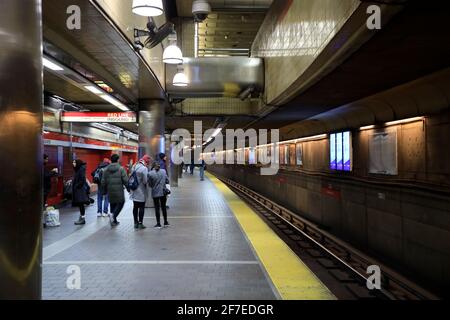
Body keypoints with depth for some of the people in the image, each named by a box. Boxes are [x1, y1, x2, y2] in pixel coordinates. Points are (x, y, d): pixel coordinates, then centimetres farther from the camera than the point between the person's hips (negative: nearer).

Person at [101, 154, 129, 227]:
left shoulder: (106, 169, 5)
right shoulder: (121, 169, -9)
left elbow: (103, 182, 7)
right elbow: (125, 180, -12)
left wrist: (105, 190, 19)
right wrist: (128, 188, 1)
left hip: (110, 191, 5)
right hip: (119, 191, -5)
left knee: (113, 204, 14)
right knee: (121, 203, 9)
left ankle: (114, 221, 17)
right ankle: (113, 214, -14)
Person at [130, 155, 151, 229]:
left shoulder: (134, 167, 7)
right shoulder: (144, 168, -18)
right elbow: (145, 181, -19)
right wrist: (148, 178, -1)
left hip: (134, 191, 7)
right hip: (141, 192, -7)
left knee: (135, 207, 14)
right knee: (141, 207, 1)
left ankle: (136, 223, 22)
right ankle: (140, 223, 5)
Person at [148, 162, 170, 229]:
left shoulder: (150, 174, -12)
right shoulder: (163, 171, -5)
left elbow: (150, 184, -5)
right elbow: (167, 181, 0)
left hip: (155, 193, -3)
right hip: (163, 192, 3)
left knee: (157, 208, 6)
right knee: (163, 207, 16)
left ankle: (158, 224, 10)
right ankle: (166, 222, 23)